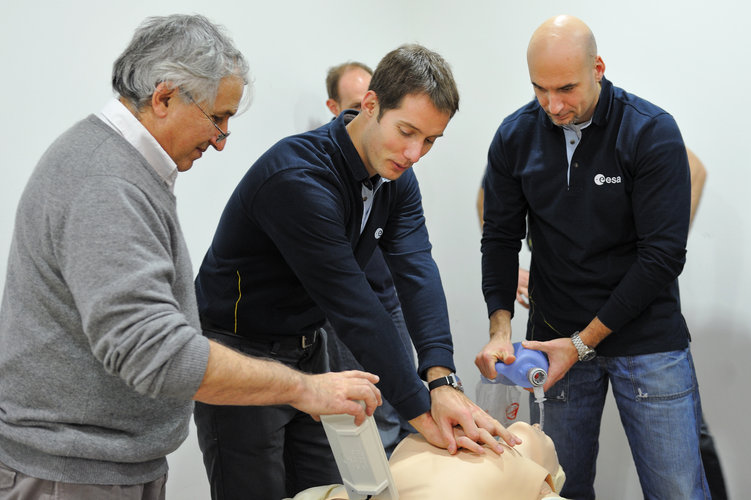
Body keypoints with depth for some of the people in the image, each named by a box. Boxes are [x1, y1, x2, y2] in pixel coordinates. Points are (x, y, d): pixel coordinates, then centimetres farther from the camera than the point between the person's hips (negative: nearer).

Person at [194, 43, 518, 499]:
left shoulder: (396, 176, -3)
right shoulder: (299, 178, -30)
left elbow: (418, 272, -15)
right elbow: (351, 305, -31)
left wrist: (443, 380, -29)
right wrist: (422, 411, -27)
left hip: (306, 353, 7)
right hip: (239, 355, -7)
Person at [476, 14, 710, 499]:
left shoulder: (653, 132, -12)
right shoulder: (515, 136, -1)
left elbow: (663, 255, -14)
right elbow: (500, 237, 5)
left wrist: (583, 342, -14)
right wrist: (501, 326, -11)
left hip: (647, 337, -2)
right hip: (555, 339, 3)